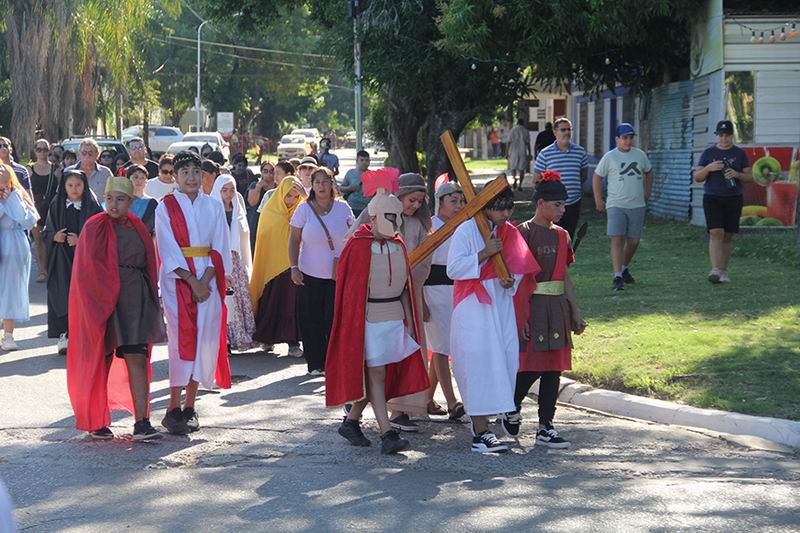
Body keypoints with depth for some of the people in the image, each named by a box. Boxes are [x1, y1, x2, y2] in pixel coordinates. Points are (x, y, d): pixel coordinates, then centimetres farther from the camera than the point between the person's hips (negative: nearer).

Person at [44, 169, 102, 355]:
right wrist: (55, 237, -10)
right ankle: (64, 336, -5)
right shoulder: (56, 206, 7)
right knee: (63, 295, -6)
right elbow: (46, 233, 11)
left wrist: (81, 240, -15)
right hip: (61, 260, 1)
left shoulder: (92, 207, 1)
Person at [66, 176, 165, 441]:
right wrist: (113, 293, -12)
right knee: (101, 362, 4)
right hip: (104, 299, -3)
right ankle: (96, 422, 16)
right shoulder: (95, 227, -4)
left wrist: (149, 297, 6)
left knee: (137, 359, -6)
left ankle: (141, 423, -11)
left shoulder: (137, 227, 11)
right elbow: (91, 266, -9)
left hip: (136, 301, 4)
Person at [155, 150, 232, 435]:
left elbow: (220, 247, 5)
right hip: (177, 280, -3)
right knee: (182, 339, -11)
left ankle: (190, 405, 8)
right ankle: (174, 409, -9)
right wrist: (192, 281, -14)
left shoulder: (213, 206, 10)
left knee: (205, 339, 0)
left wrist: (206, 280, -9)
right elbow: (169, 251, -6)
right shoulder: (166, 207, 1)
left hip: (208, 279, 3)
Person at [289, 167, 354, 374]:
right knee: (311, 321, 1)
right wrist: (294, 267, -6)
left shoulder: (343, 208, 4)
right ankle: (315, 364, 10)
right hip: (310, 273, 0)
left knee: (334, 320, -5)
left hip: (338, 275, 0)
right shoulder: (304, 209, 1)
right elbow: (294, 240, 3)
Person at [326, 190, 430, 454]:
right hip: (369, 320, -7)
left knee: (375, 374, 9)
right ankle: (387, 434, -11)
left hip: (395, 318, 7)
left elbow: (404, 287, 15)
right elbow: (351, 290, -9)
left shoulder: (398, 245, 10)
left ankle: (351, 421, 25)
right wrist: (355, 325, -11)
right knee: (376, 373, -8)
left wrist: (409, 321, 13)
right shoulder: (359, 247, -10)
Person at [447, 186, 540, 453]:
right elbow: (453, 269, -15)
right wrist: (484, 254, -21)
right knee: (479, 365, -11)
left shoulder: (510, 233, 10)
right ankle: (481, 434, -12)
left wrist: (512, 280, -3)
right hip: (473, 308, -7)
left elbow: (518, 266, 19)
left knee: (504, 359, 4)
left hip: (501, 306, 7)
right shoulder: (467, 231, -9)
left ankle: (481, 422, 16)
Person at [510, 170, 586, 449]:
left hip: (557, 308, 7)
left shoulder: (560, 235, 12)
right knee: (531, 366, -6)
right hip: (532, 307, -7)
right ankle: (512, 408, 20)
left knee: (553, 368, 5)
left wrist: (574, 312, 15)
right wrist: (521, 315, -16)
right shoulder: (524, 233, -9)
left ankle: (545, 426, 10)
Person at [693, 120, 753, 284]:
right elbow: (697, 177, 3)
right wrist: (709, 168, -15)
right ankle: (715, 270, -22)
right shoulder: (708, 153, 5)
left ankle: (723, 270, 14)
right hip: (712, 198, -1)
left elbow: (750, 177, 7)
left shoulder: (739, 154, 7)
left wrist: (737, 174, -14)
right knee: (716, 233, -15)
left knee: (728, 236, 4)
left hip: (733, 199, 1)